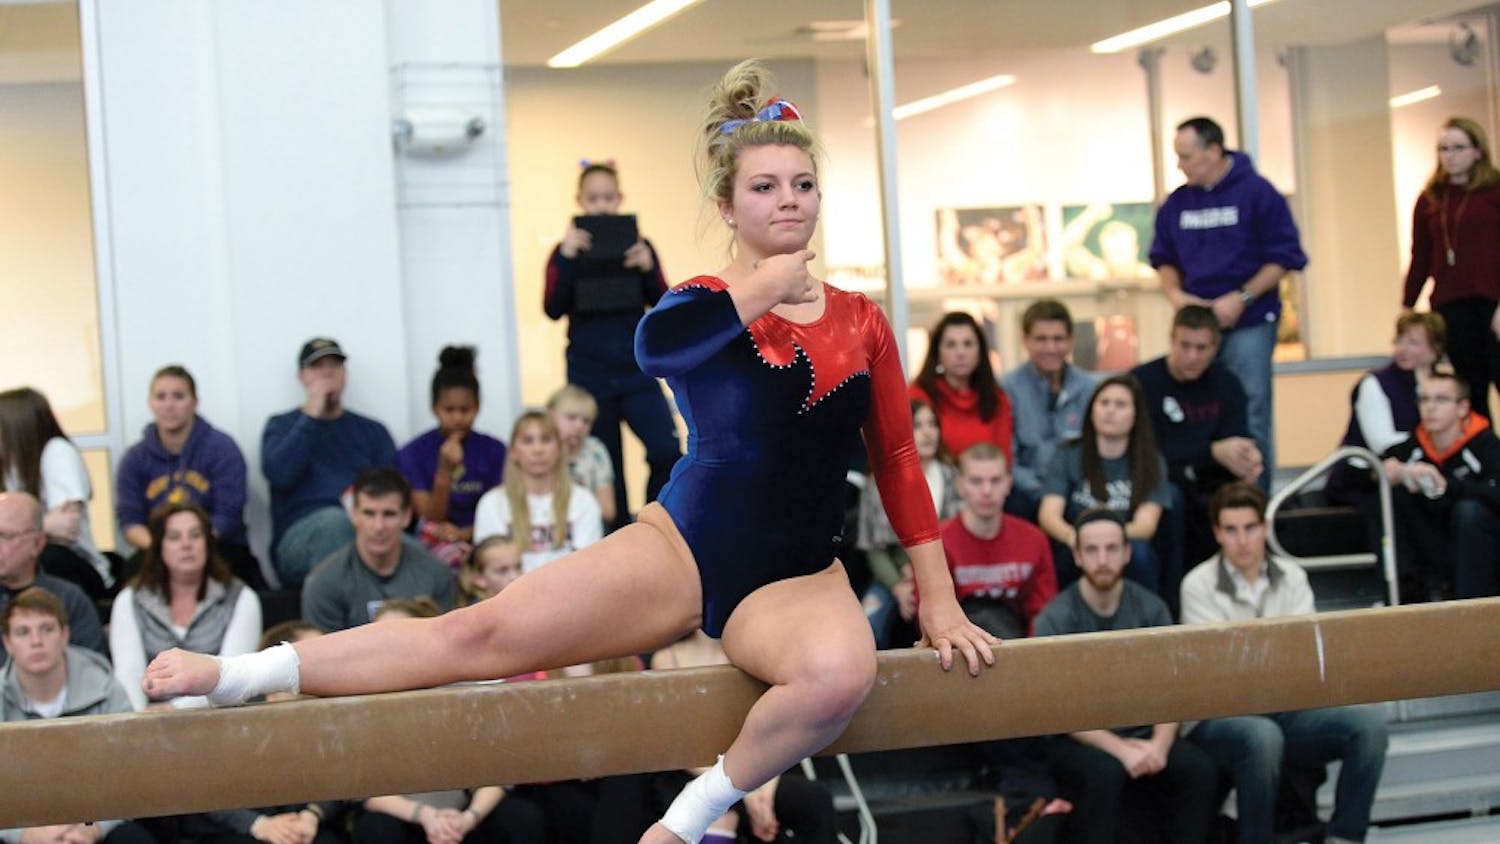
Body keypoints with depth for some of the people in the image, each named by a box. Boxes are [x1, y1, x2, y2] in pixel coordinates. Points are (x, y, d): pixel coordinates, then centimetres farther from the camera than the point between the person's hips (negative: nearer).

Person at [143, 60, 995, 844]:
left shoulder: (862, 322, 7)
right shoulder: (705, 305, 0)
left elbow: (899, 460, 11)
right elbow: (655, 343, -23)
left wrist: (939, 600, 8)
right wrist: (765, 286, -13)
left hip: (797, 574, 1)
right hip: (685, 544, -1)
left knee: (840, 673, -36)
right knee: (483, 633, -15)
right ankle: (233, 675, -13)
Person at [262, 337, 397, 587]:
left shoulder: (372, 431, 23)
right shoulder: (281, 426, 18)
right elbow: (278, 475, -4)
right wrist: (312, 416, 1)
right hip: (298, 537, -1)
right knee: (334, 519, -38)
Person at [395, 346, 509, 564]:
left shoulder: (494, 450, 5)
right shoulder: (413, 453, 0)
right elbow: (431, 520, -4)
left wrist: (465, 533, -13)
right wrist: (445, 472, -18)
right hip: (435, 546, -2)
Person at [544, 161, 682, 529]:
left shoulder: (637, 247, 5)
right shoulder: (567, 252, 2)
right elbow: (553, 309, -9)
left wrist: (648, 268, -17)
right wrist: (567, 258, -20)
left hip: (636, 368, 0)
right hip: (589, 373, 0)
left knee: (668, 452, -16)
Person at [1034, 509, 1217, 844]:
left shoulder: (1150, 608, 2)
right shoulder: (1056, 618, -8)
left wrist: (1159, 744, -19)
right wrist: (1119, 749, -25)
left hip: (1143, 735, 3)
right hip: (1079, 740, -3)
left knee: (1200, 769, -24)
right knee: (1105, 771, -35)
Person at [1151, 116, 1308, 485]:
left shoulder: (1256, 193, -5)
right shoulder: (1177, 203, 8)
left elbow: (1284, 257, -6)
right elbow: (1163, 259, 19)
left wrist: (1241, 299, -14)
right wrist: (1175, 294, -2)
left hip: (1249, 324, -5)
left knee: (1251, 418, -5)